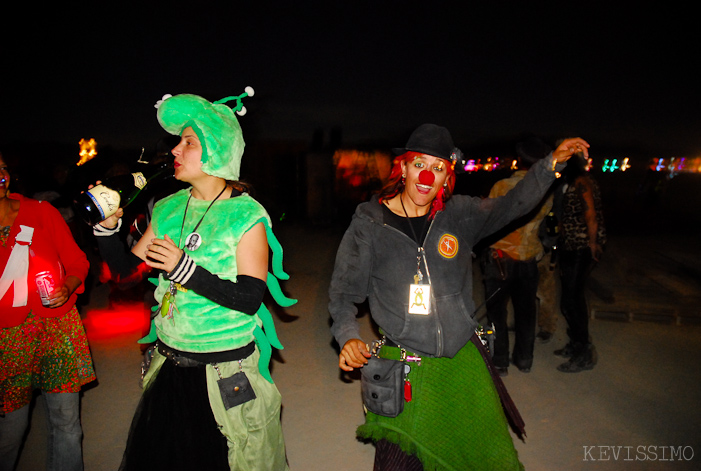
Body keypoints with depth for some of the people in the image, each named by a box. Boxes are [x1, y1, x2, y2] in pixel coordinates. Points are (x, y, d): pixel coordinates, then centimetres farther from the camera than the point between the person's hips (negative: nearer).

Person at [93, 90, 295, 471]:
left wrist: (184, 268, -26)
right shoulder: (169, 210, 3)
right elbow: (125, 268, 8)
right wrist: (107, 225, -8)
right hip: (169, 367, 5)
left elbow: (250, 298, -19)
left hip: (226, 375, -5)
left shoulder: (246, 216, -14)